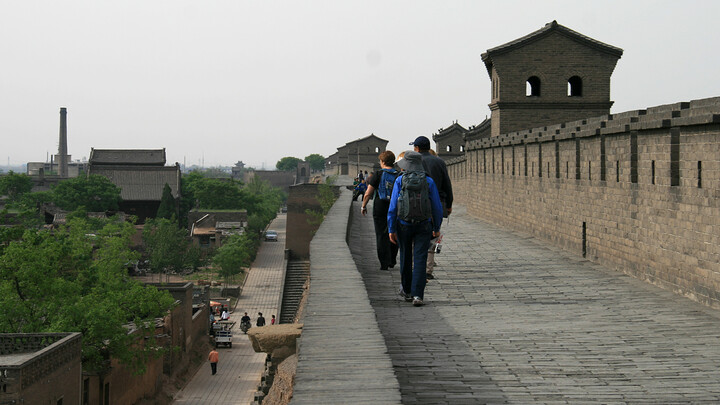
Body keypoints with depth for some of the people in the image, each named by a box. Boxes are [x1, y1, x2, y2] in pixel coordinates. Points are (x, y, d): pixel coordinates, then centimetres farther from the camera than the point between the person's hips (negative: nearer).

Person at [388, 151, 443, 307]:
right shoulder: (428, 181, -2)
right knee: (420, 259, -2)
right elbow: (437, 207, 1)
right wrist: (437, 228, 12)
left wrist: (391, 229, -1)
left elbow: (393, 207, -7)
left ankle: (407, 291, 31)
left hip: (404, 225, 0)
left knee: (406, 258, 16)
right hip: (424, 225, 0)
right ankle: (417, 295, -12)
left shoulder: (400, 181, -5)